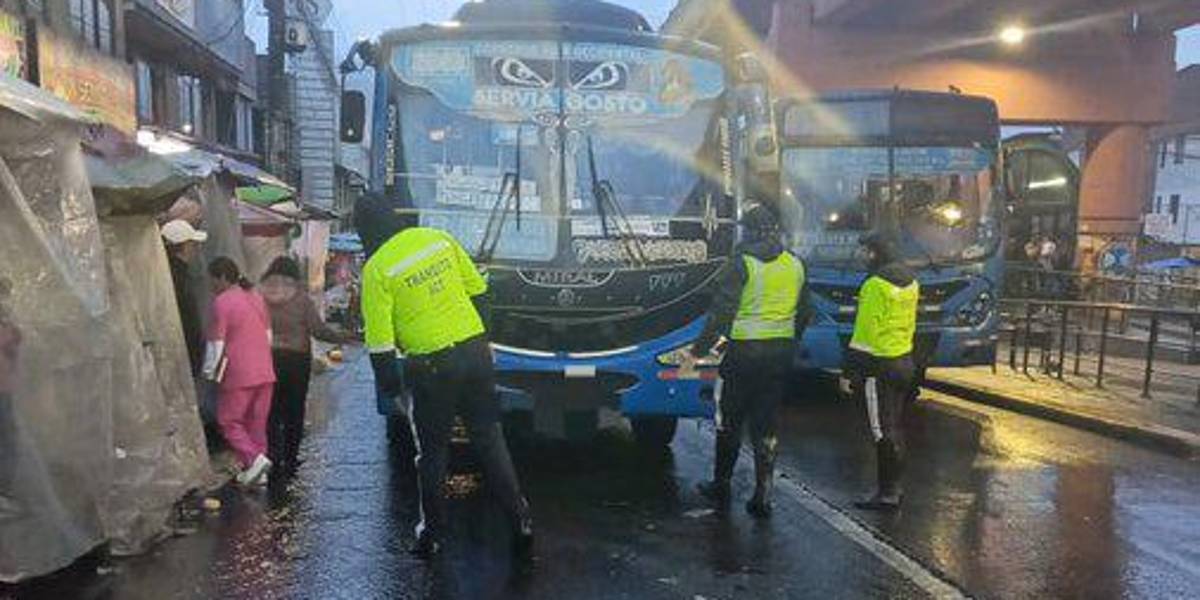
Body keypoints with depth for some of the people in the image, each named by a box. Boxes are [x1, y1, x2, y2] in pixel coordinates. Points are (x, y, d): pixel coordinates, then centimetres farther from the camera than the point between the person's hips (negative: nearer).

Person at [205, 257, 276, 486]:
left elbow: (217, 344, -9)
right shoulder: (256, 297, 11)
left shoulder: (222, 302, -10)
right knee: (257, 422, 13)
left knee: (229, 421, 6)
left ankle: (255, 459, -10)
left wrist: (209, 372, 4)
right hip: (265, 372, 7)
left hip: (238, 375, -7)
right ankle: (257, 472, 16)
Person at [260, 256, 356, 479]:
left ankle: (273, 458, 4)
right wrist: (343, 338, -4)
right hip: (296, 359, -1)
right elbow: (318, 329, -11)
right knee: (294, 411, 9)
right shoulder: (301, 298, -6)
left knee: (271, 411, 10)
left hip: (268, 358, 1)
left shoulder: (259, 296, -1)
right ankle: (290, 460, 12)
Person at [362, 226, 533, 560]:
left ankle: (433, 532, 24)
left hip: (433, 366, -4)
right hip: (475, 350, 4)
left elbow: (380, 340, -10)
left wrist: (389, 383, 4)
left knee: (432, 451, 13)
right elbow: (477, 291, 10)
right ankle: (520, 519, 15)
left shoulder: (377, 269, -10)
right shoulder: (439, 238, 3)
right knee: (489, 439, 14)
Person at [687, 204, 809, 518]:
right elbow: (803, 314, 15)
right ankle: (762, 496, 10)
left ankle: (721, 487, 21)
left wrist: (698, 351, -8)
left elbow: (722, 312, -13)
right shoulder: (795, 265, 7)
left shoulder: (743, 264, -11)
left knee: (730, 422, 10)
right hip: (781, 352, 5)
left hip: (745, 351, -5)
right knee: (766, 425, 10)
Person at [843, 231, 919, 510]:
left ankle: (887, 494, 3)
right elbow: (909, 323, 14)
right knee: (896, 427, 17)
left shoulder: (876, 285, -17)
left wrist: (851, 370, -14)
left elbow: (865, 330, -18)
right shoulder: (911, 282, 9)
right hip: (905, 361, 9)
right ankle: (893, 486, 27)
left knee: (883, 431, -3)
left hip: (879, 365, -9)